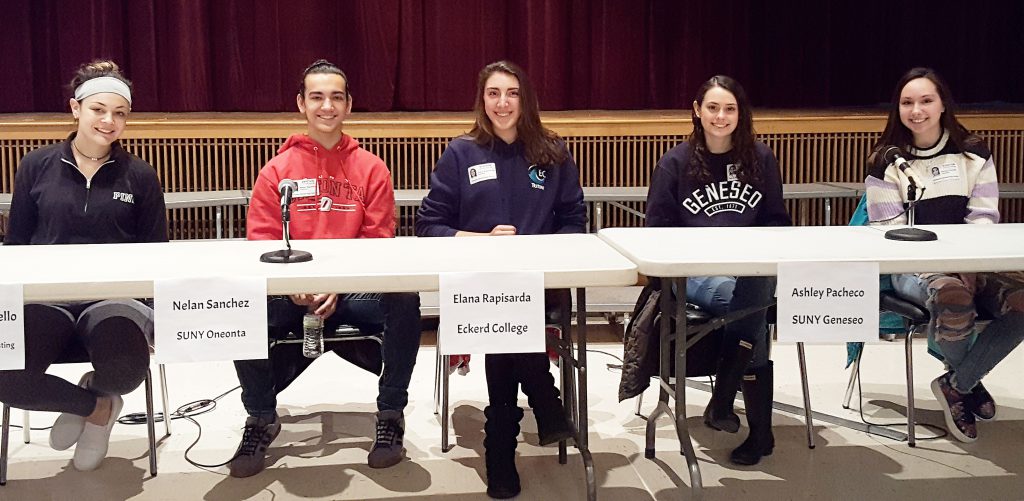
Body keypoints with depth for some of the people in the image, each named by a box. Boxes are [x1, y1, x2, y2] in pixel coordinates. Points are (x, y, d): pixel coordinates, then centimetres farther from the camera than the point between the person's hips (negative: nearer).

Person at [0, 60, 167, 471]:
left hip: (116, 298, -1)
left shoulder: (140, 175, 5)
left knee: (124, 371, -34)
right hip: (47, 298, 1)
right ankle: (96, 406, 6)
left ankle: (92, 391, 10)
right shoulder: (36, 166, 8)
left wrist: (153, 316, -6)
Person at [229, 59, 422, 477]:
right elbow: (262, 242, 3)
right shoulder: (277, 169, 7)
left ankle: (391, 414, -8)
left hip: (353, 291, 0)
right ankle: (261, 419, -2)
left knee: (404, 301, -30)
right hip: (289, 294, 1)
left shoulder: (371, 168, 6)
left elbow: (378, 242, 1)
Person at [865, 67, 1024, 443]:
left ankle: (956, 384, -6)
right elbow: (889, 231, -5)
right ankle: (970, 381, -3)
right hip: (912, 267, -3)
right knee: (951, 295, -37)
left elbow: (984, 220, 3)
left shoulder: (973, 153, 8)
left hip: (970, 263, 3)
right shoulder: (886, 161, 1)